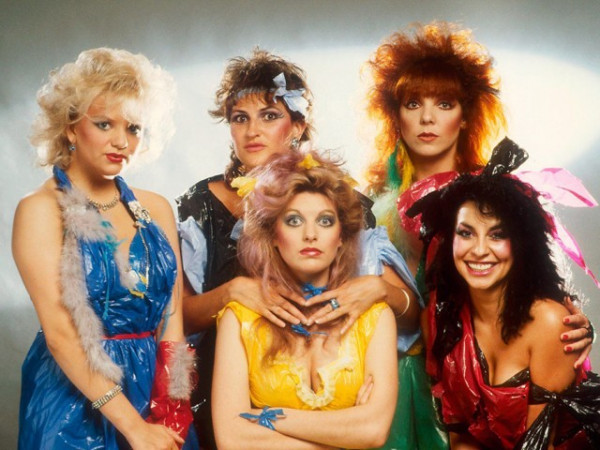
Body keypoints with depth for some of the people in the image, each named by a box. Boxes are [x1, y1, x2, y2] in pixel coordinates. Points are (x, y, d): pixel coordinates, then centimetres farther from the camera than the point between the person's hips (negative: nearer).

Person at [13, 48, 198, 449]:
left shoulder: (156, 208, 5)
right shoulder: (42, 210, -9)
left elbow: (173, 317, 2)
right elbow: (60, 333, -16)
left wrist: (171, 412, -9)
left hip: (158, 394, 5)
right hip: (76, 398, -4)